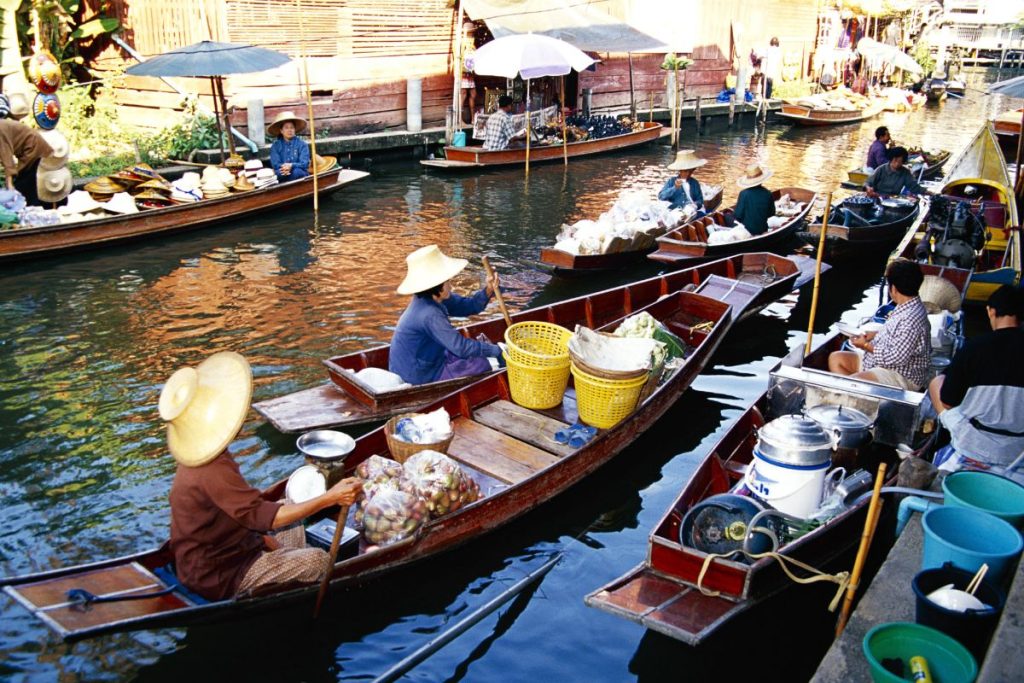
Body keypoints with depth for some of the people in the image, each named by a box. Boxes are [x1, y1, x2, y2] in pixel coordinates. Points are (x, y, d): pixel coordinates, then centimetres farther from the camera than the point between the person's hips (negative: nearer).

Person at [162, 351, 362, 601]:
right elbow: (263, 516, -33)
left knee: (293, 528, 22)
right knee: (319, 560, -13)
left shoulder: (200, 459, 3)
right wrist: (329, 498, -36)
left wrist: (264, 539, 1)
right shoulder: (213, 472, -31)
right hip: (218, 577, -10)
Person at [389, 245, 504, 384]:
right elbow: (461, 347, -29)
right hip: (418, 377, -10)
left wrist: (488, 290, -13)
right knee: (481, 364, -10)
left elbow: (468, 306, 5)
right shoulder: (429, 315, -29)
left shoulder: (434, 299, -1)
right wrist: (496, 350, -20)